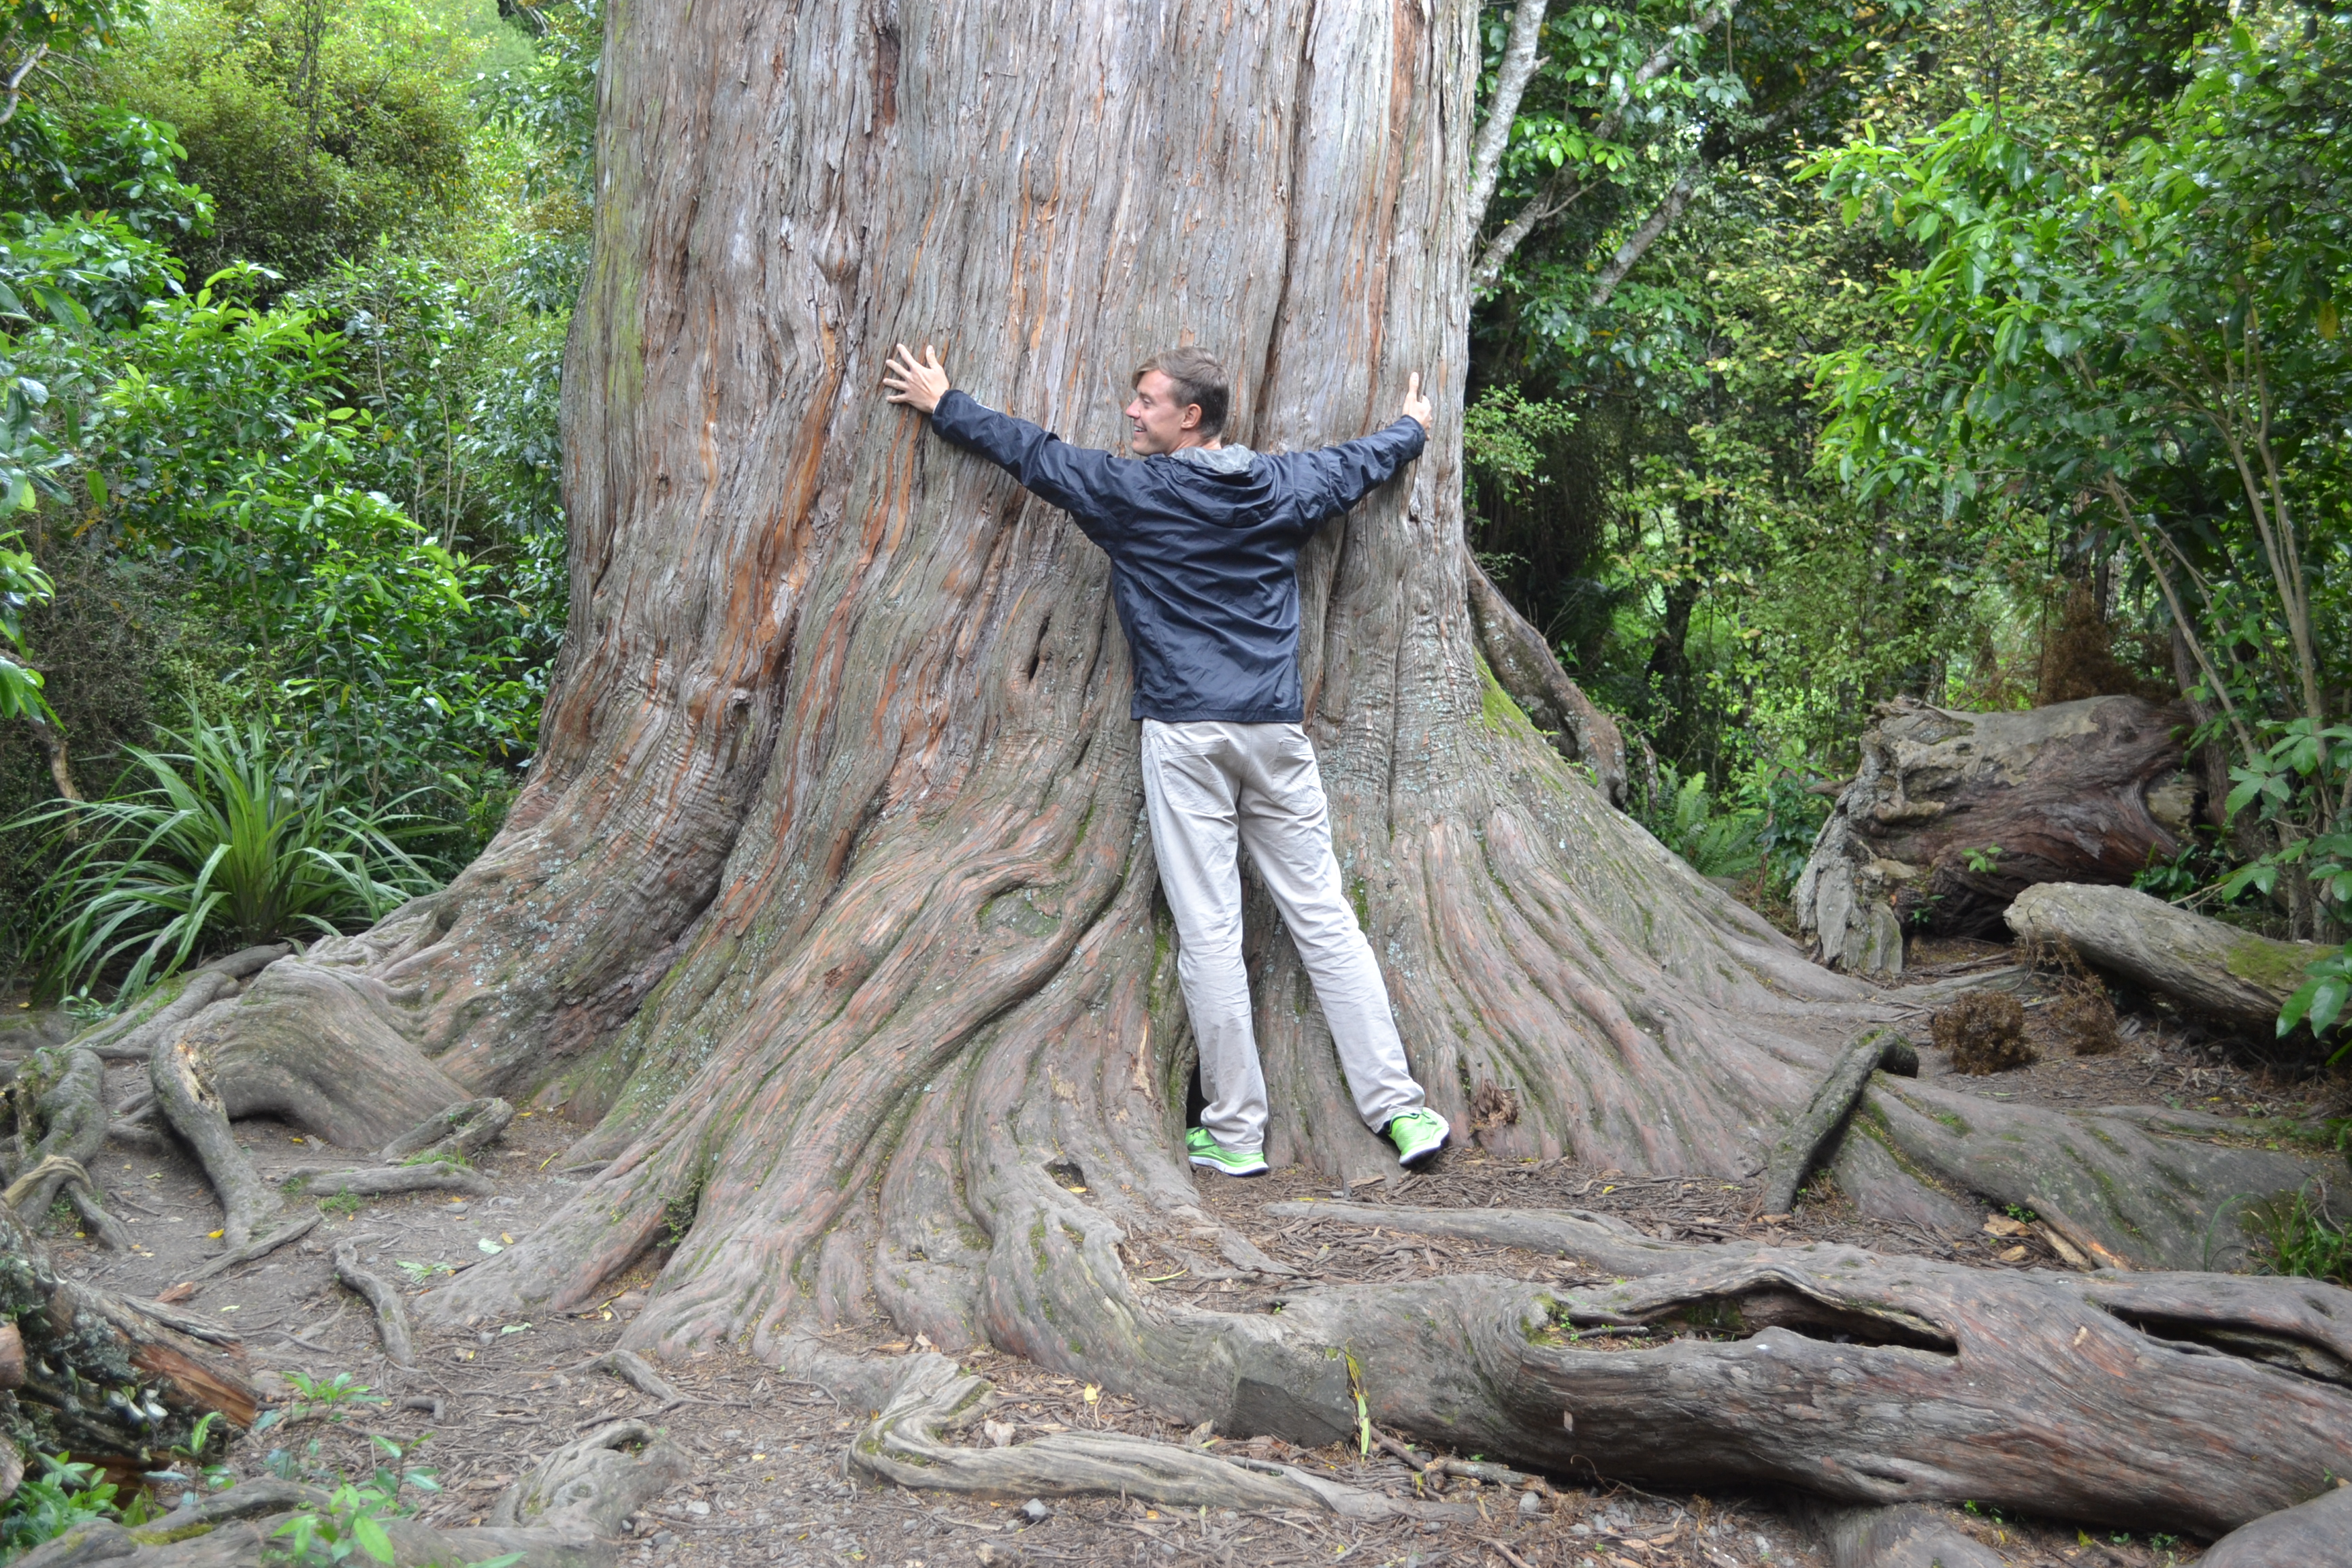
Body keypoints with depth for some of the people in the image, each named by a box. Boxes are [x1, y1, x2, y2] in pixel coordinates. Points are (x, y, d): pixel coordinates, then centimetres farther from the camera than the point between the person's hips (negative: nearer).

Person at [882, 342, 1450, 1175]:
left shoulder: (1131, 491, -1)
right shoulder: (1284, 485, 10)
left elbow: (1029, 451, 10)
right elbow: (1359, 461, 29)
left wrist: (942, 402, 26)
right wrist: (1413, 427, 51)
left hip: (1185, 736, -4)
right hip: (1277, 731, 4)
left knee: (1209, 933, -1)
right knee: (1325, 919, 6)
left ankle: (1235, 1132, 4)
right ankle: (1400, 1107, 6)